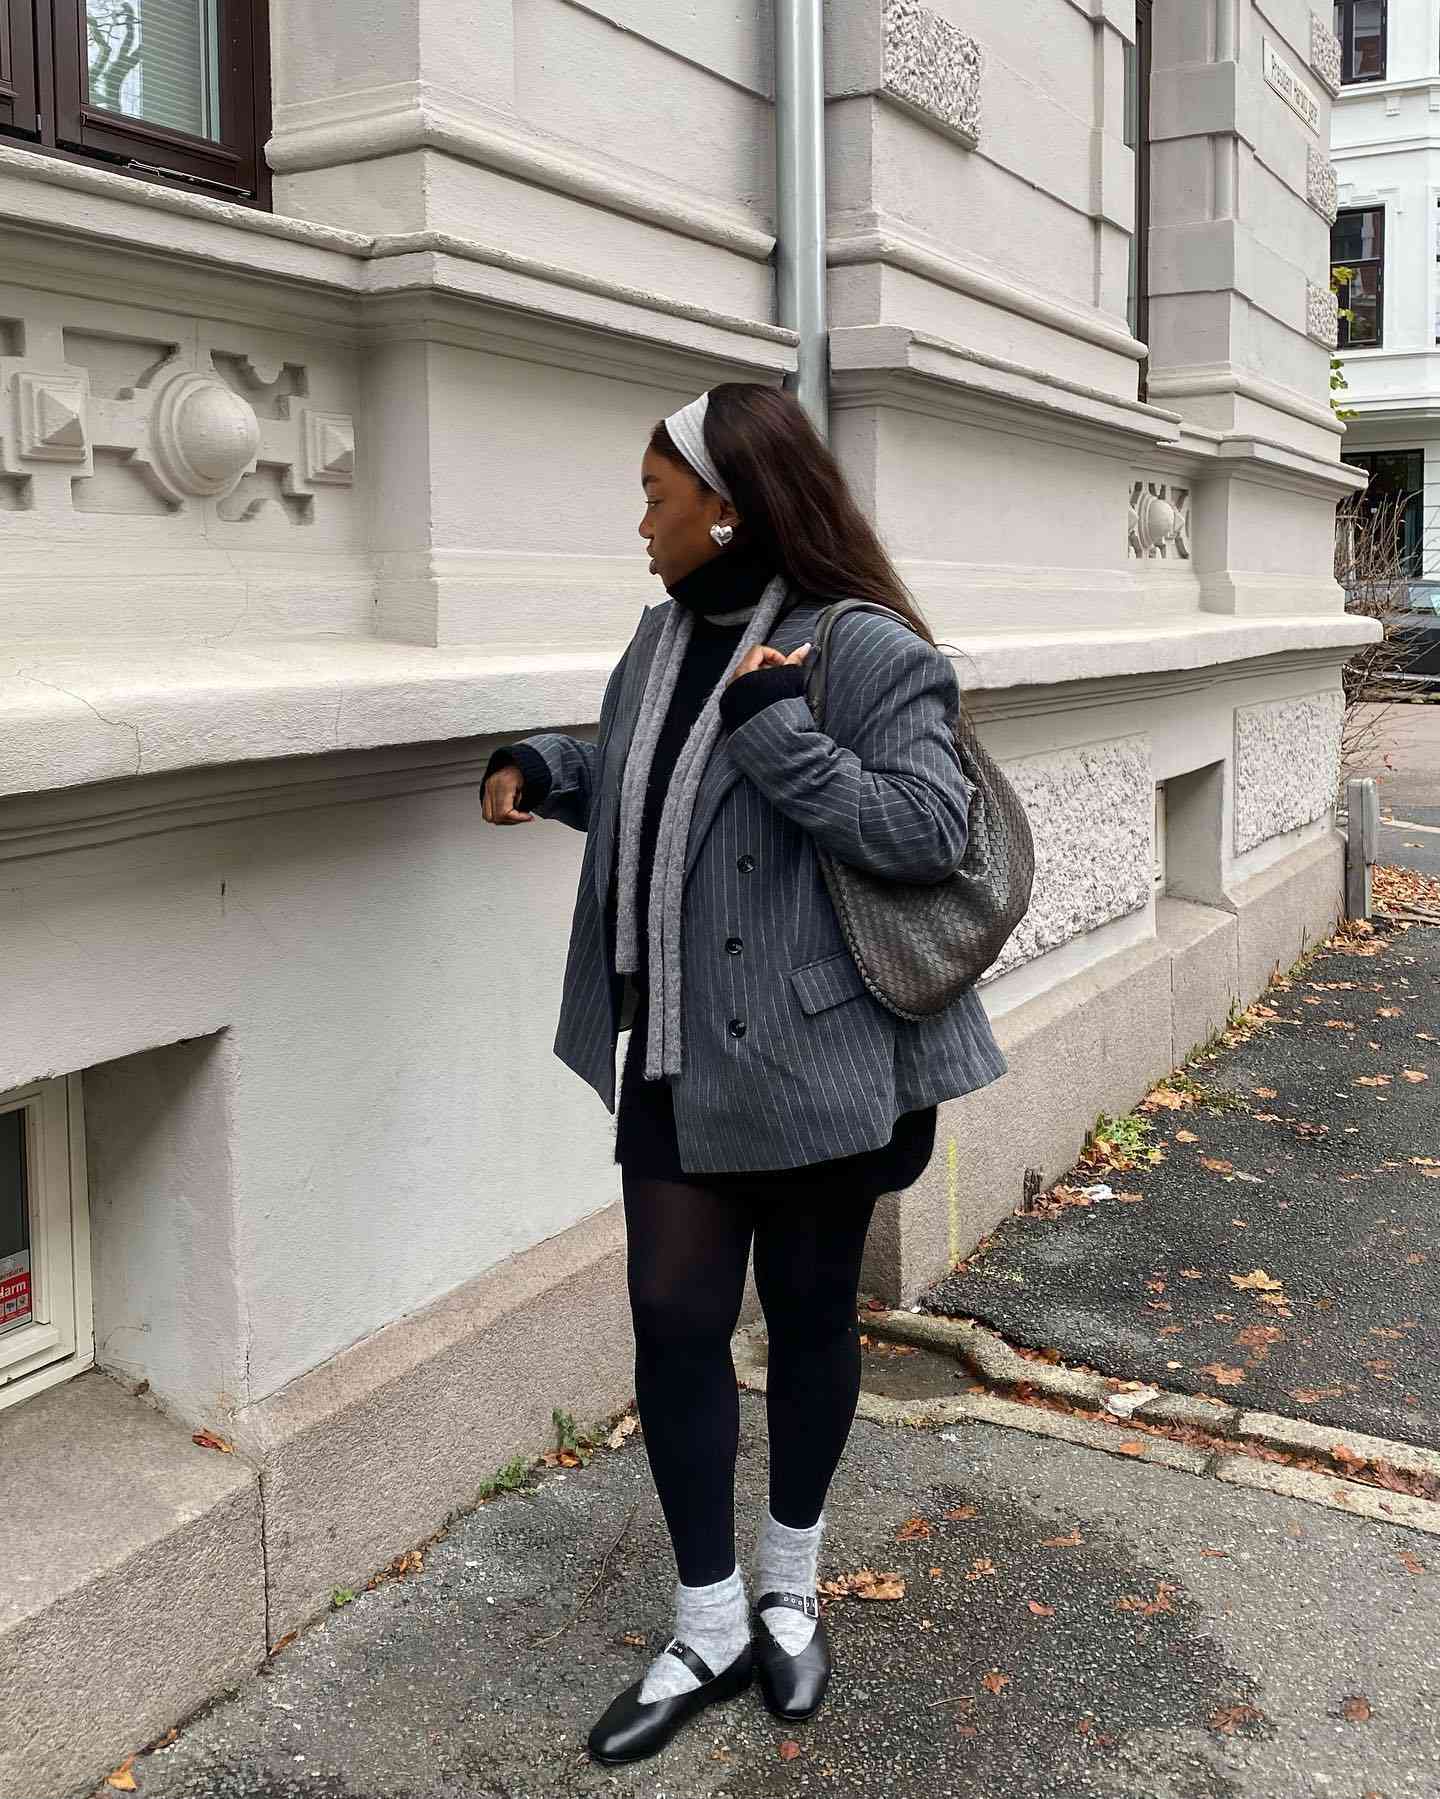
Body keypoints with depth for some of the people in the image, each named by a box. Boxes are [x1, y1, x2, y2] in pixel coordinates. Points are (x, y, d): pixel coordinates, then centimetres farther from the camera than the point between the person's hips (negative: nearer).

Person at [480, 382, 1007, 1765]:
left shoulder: (863, 652, -15)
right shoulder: (666, 633, 8)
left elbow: (927, 832, -20)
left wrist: (780, 725, -25)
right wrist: (548, 767, 7)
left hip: (809, 1062, -6)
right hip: (676, 1060, 6)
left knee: (808, 1315, 12)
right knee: (672, 1320, 6)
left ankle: (789, 1595, 35)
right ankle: (707, 1630, 24)